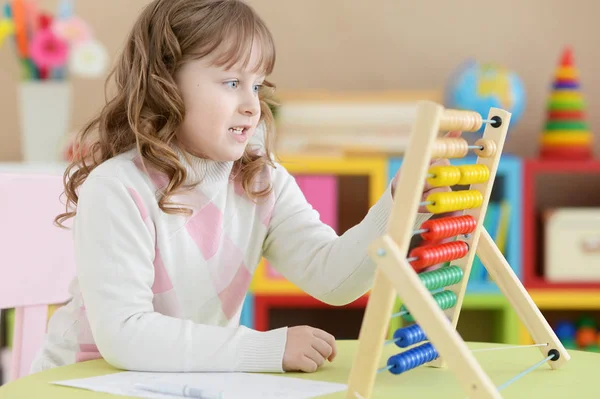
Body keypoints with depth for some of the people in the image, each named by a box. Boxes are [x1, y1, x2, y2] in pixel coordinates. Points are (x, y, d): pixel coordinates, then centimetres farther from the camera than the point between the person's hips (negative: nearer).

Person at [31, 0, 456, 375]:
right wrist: (269, 348, -25)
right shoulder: (117, 189, -20)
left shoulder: (263, 182, -2)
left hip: (197, 383, 5)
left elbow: (332, 277, -12)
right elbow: (122, 333, -26)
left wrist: (401, 205, -28)